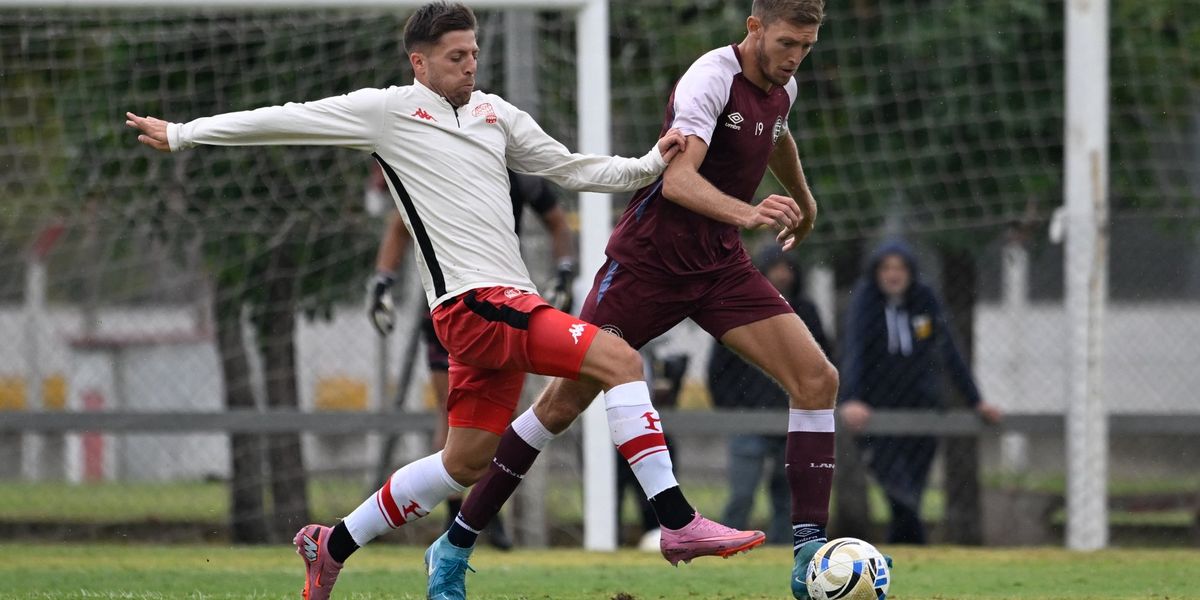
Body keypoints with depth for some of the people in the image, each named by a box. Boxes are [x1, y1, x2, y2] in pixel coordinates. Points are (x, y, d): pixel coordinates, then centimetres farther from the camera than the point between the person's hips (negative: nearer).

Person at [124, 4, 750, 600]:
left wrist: (650, 164, 7)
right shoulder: (389, 110, -1)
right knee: (619, 360, -21)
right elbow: (288, 119, 5)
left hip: (506, 305, 8)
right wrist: (182, 134, 10)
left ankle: (332, 546, 28)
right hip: (475, 301, -8)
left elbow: (571, 168, 22)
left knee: (466, 462, 14)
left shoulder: (495, 113, 17)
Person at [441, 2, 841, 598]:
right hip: (648, 256, -7)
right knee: (563, 402, -5)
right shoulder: (712, 77, -20)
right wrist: (745, 212, -51)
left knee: (817, 379, -10)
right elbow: (677, 178, -35)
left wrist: (803, 200, 47)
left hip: (720, 262, 7)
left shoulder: (781, 87, 5)